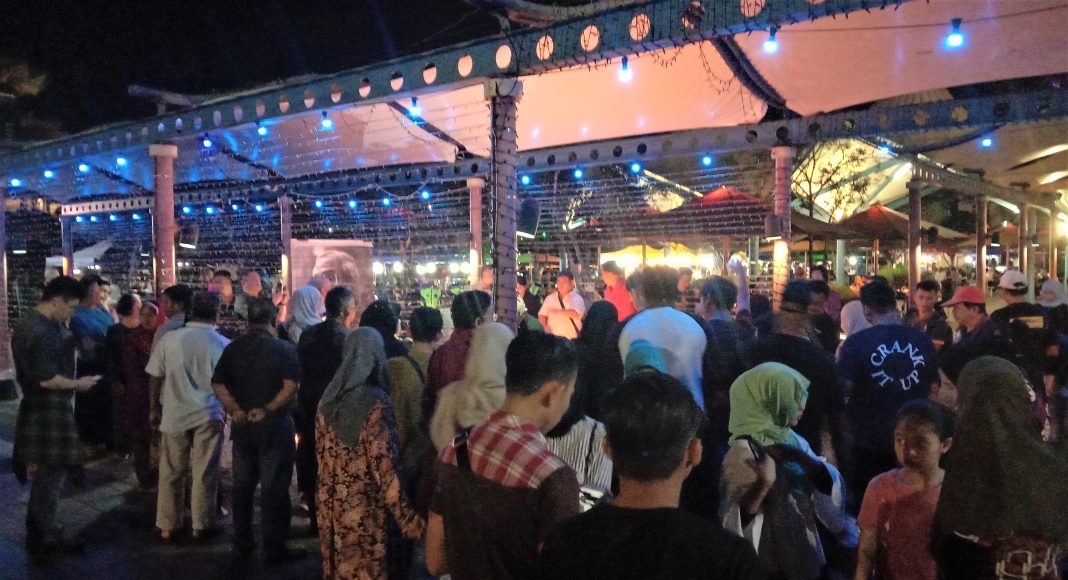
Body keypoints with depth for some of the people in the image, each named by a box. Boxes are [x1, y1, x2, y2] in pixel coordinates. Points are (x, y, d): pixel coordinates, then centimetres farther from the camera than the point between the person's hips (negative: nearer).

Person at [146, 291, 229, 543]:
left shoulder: (169, 338, -4)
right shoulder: (223, 344, -8)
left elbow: (154, 378, 2)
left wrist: (155, 409, 14)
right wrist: (228, 411, 14)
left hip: (175, 414, 2)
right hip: (209, 416, -1)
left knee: (171, 473, 13)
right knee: (205, 474, 8)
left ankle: (167, 526, 21)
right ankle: (202, 526, 17)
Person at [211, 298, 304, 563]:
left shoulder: (233, 348, 4)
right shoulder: (285, 348, -10)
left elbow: (217, 384, 1)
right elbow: (291, 387, -21)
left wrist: (234, 409, -8)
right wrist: (268, 409, -15)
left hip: (242, 425, 5)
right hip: (274, 426, -4)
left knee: (242, 486, 16)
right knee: (273, 489, 3)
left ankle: (242, 543, 26)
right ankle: (273, 548, 10)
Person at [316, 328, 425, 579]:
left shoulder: (329, 399, 2)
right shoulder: (375, 403, -17)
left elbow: (322, 455, 10)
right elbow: (385, 466, -18)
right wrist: (408, 518, -14)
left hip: (333, 510, 6)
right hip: (368, 513, -6)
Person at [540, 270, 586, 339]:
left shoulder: (577, 298, -4)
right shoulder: (550, 298, 11)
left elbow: (576, 314, -22)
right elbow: (542, 315, 13)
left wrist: (557, 311, -24)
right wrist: (545, 326, -5)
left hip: (570, 338, -4)